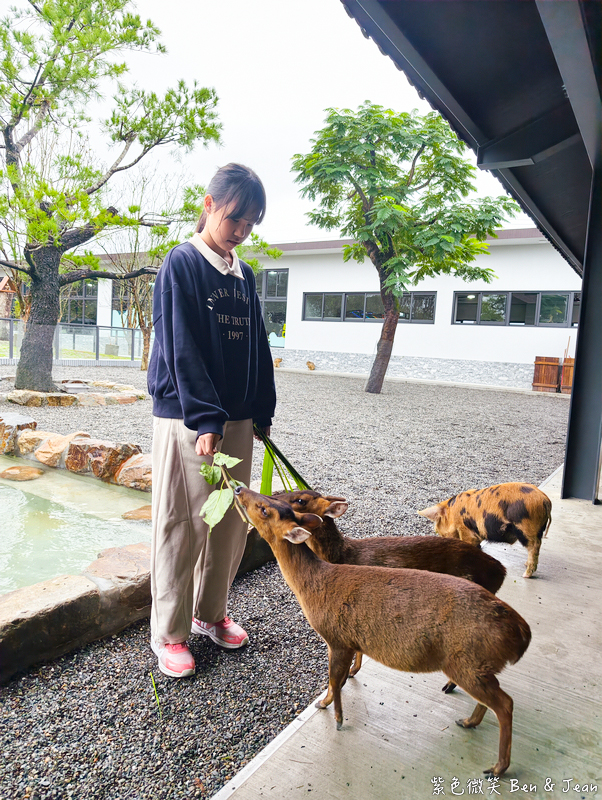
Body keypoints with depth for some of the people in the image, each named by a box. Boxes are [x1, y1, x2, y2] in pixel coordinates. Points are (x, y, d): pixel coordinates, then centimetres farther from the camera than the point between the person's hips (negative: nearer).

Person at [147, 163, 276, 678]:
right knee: (181, 525, 3)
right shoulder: (182, 263, -6)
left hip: (237, 419, 7)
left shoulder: (244, 274, 13)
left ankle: (211, 612, 32)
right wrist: (205, 419, -20)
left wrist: (262, 412, 10)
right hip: (187, 419, -6)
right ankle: (169, 633, 20)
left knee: (232, 522, 13)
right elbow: (181, 349, -14)